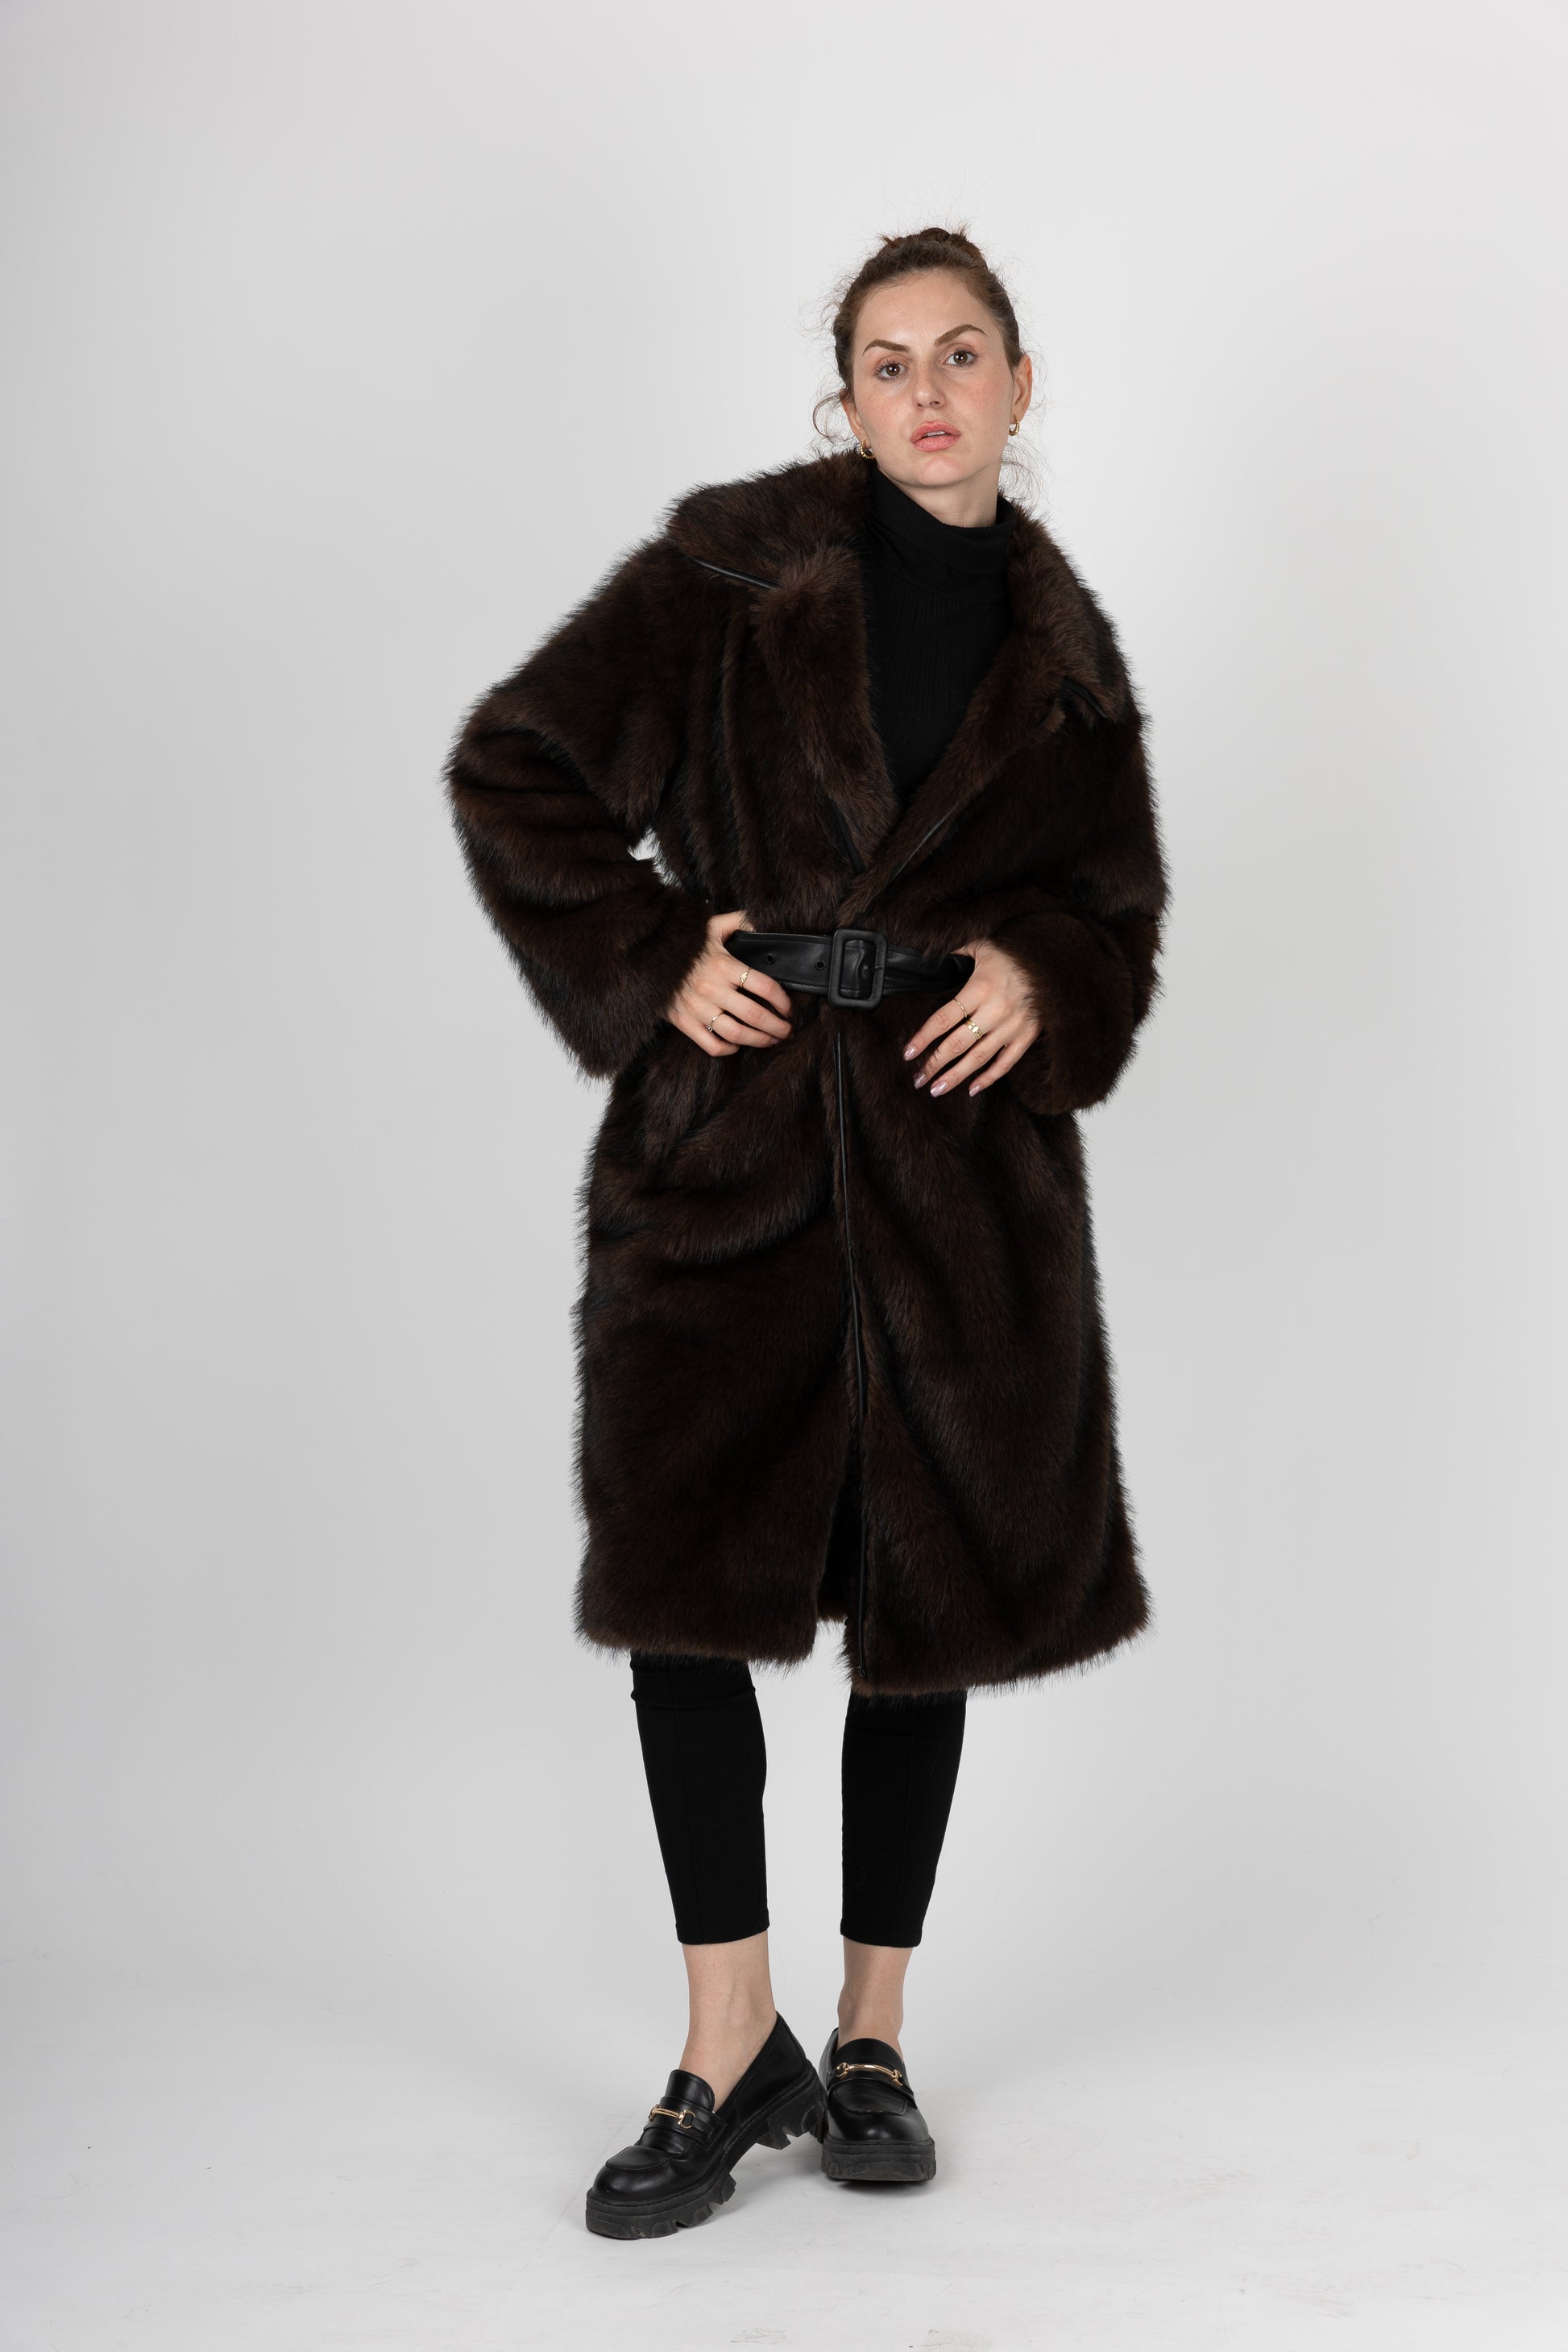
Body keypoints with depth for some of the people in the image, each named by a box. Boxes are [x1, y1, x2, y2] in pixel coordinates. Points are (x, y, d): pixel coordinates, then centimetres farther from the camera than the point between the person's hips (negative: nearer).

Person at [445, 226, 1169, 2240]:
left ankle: (873, 2036, 24)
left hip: (959, 1151, 2)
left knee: (939, 1591, 7)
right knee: (681, 1573, -3)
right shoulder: (735, 568, 1)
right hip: (724, 1139, -2)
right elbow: (516, 771, 0)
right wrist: (650, 960, -9)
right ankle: (730, 2050, 12)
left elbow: (1119, 903, 18)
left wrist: (1042, 979, -3)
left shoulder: (1061, 647, 9)